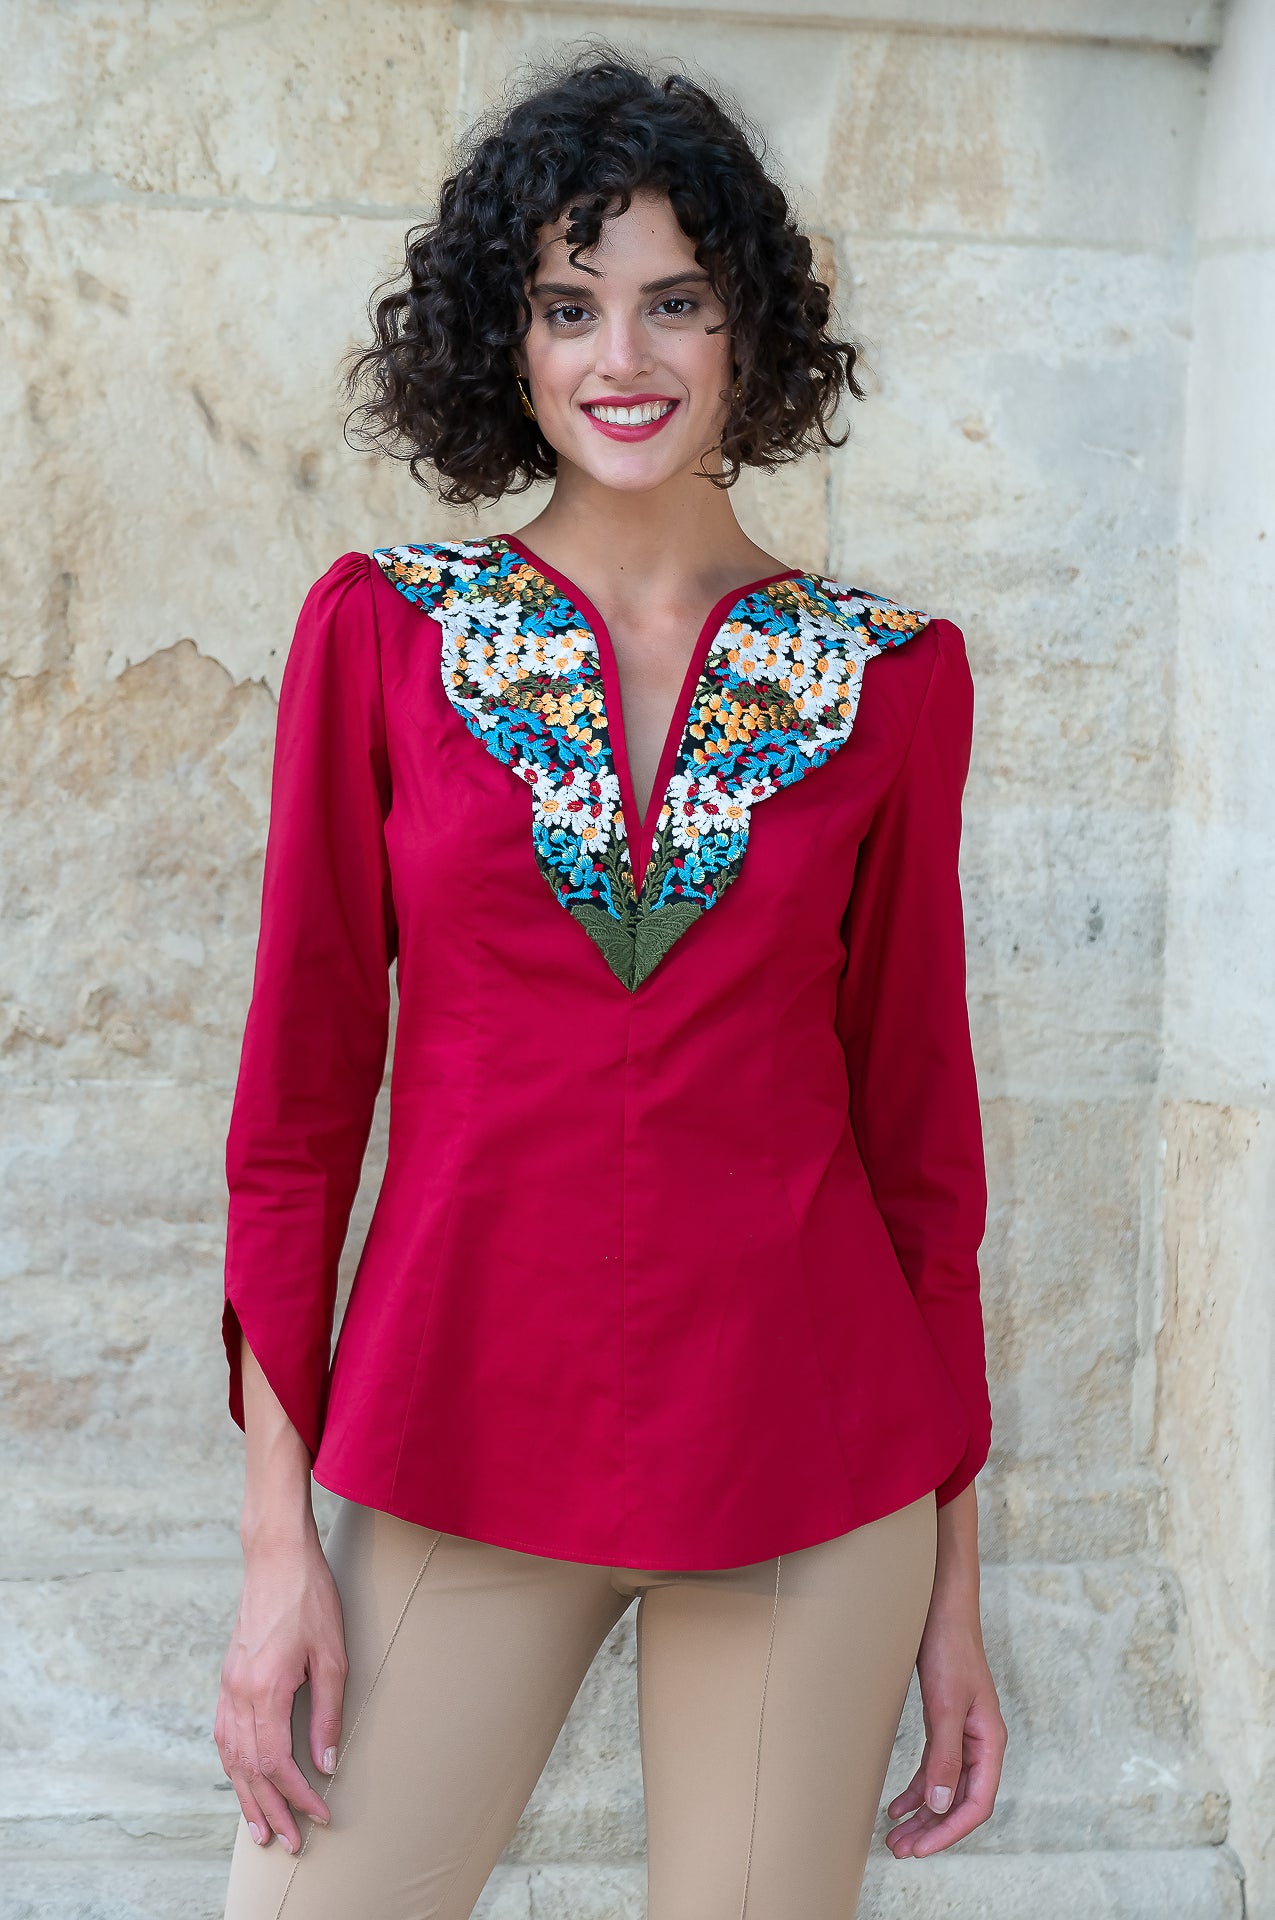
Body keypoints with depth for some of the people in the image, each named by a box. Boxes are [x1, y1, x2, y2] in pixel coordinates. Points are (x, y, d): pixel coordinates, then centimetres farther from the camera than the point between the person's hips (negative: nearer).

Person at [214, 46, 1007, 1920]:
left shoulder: (894, 678, 1)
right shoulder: (380, 631, 0)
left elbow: (917, 1115, 5)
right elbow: (300, 1093, 0)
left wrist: (956, 1569, 7)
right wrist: (277, 1534, -3)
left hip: (812, 1467, 1)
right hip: (454, 1445, 0)